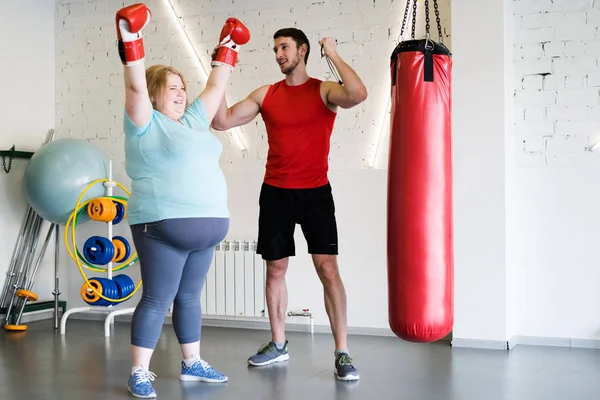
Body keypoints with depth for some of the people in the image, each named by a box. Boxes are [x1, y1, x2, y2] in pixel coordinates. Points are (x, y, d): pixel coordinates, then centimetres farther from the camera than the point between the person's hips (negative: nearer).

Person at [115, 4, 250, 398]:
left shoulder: (193, 120, 16)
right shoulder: (146, 124, -3)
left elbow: (215, 87, 22)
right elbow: (136, 87, -16)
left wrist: (227, 49, 24)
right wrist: (132, 41, -22)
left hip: (204, 227, 7)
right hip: (163, 227, -7)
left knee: (189, 297, 15)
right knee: (157, 300, -4)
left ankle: (192, 363, 25)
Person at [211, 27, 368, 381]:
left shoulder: (324, 90, -4)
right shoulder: (266, 94, 6)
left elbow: (358, 94, -26)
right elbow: (222, 122, 1)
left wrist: (333, 54, -16)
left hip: (315, 192, -4)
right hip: (275, 193, 4)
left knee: (328, 268, -10)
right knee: (276, 268, 11)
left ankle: (343, 352, -1)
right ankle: (278, 344, 26)